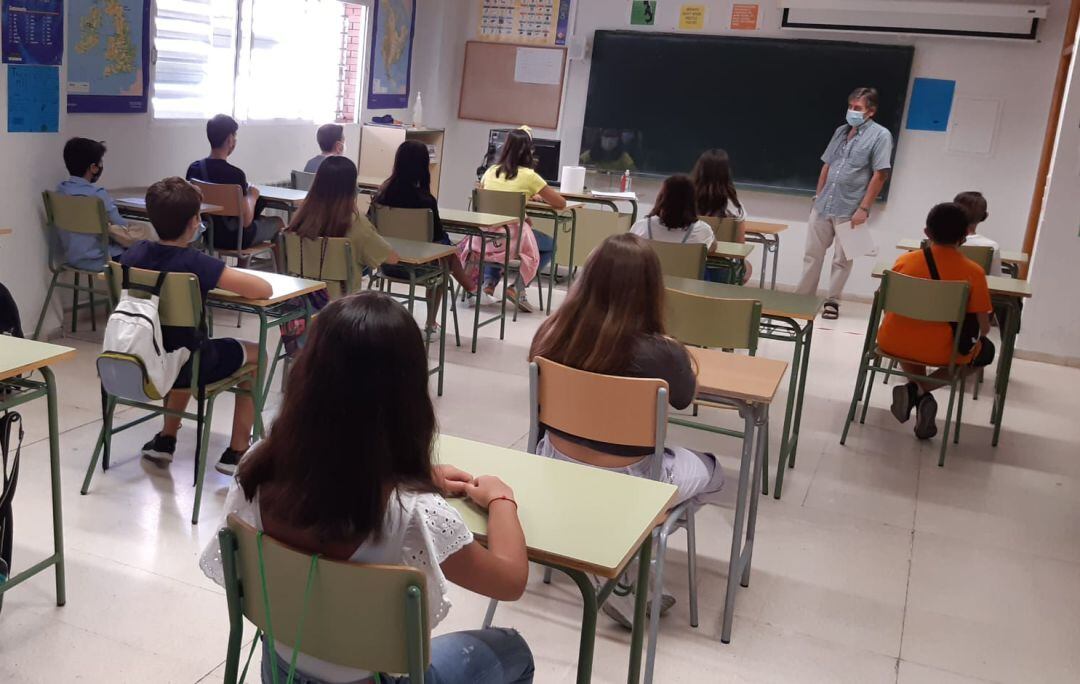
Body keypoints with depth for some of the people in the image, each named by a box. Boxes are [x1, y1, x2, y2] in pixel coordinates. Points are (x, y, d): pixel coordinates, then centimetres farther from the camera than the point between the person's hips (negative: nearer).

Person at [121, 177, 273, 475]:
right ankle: (236, 453, 19)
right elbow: (264, 290, -26)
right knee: (255, 353, 20)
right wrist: (229, 280, -6)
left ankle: (165, 440, 36)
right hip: (187, 367, -6)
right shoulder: (196, 263, -24)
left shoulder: (134, 255, -7)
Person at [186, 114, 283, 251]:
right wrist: (252, 196, -6)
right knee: (277, 222, 22)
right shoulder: (235, 174, -27)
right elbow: (246, 221, -25)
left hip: (208, 234, 7)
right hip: (235, 239, -6)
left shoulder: (193, 169, -9)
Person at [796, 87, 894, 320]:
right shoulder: (841, 131, 12)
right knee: (812, 254, 9)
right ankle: (803, 296, 17)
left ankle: (833, 300, 15)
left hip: (850, 210, -5)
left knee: (841, 259, 5)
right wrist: (818, 197, 13)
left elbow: (880, 175, -12)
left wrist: (863, 208, -16)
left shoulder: (880, 135, -7)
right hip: (823, 205, 6)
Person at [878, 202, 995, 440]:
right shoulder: (973, 272, -7)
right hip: (939, 352, -3)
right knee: (986, 350, 28)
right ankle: (920, 389, 6)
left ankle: (918, 393, 15)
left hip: (891, 343, 3)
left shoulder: (904, 261, 0)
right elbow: (983, 328, -2)